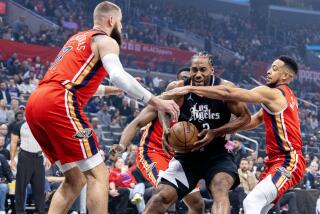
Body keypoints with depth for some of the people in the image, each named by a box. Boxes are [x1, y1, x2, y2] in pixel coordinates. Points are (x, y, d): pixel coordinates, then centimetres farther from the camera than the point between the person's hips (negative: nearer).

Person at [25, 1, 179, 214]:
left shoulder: (77, 39, 30)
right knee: (97, 175, -6)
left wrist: (105, 90, 56)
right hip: (59, 104, -8)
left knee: (75, 180, 16)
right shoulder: (106, 41, 5)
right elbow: (118, 76, -15)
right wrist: (156, 102, -13)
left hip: (35, 104, 8)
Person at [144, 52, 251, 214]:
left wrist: (215, 133, -18)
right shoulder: (177, 89, -10)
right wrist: (166, 129, -11)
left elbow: (244, 117, -6)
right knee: (162, 196, -9)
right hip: (186, 155, 2)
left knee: (220, 190, -30)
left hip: (217, 154, -2)